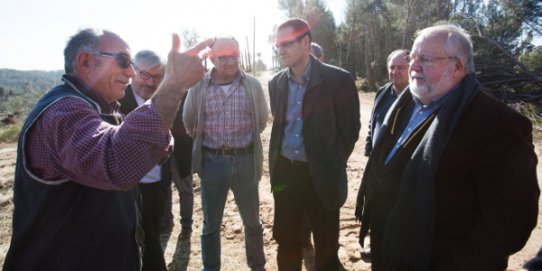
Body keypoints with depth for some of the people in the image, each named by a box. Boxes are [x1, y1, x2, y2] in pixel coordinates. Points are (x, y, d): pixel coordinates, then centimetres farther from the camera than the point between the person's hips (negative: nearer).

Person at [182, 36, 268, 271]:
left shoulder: (252, 85, -4)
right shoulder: (199, 86, -4)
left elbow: (262, 119, 10)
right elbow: (188, 122, 10)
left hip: (245, 160, 1)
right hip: (212, 161, 0)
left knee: (252, 220, 14)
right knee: (211, 223, 13)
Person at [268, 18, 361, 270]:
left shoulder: (338, 80, -12)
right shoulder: (276, 82, 4)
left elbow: (350, 130, -6)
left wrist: (331, 165, -2)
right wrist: (277, 165, 10)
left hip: (321, 176, -4)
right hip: (285, 173, 4)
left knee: (326, 247, 12)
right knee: (286, 243, 16)